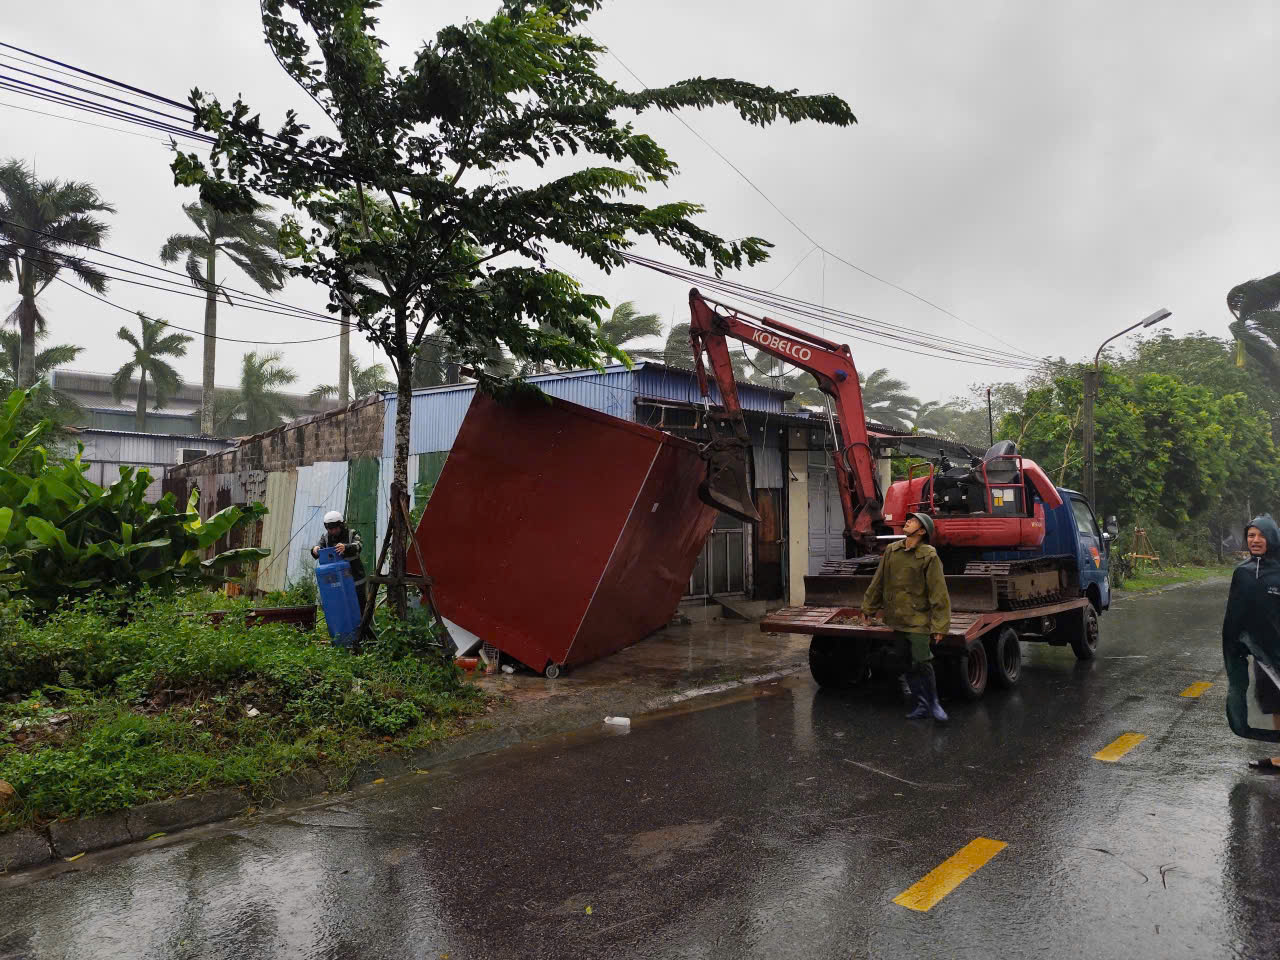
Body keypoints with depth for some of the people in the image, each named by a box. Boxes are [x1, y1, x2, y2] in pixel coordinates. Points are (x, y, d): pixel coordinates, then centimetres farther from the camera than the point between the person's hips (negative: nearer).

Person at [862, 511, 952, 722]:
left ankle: (933, 703, 13)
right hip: (895, 619, 5)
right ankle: (922, 705, 23)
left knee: (922, 662, -9)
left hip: (918, 620, -5)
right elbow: (878, 582, 15)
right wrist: (868, 608, 19)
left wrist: (940, 625, -13)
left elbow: (939, 592, -10)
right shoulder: (891, 551, 6)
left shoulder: (929, 556, -9)